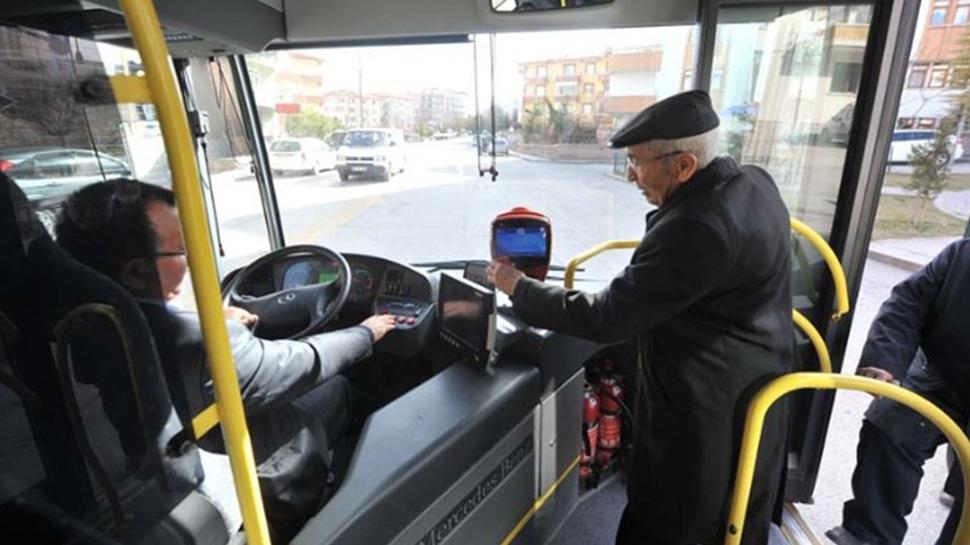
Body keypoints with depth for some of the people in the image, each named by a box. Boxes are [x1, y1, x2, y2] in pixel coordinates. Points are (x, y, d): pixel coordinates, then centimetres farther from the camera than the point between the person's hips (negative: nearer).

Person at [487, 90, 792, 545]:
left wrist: (519, 289, -16)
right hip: (756, 390, 9)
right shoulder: (755, 183, -1)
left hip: (704, 411, -9)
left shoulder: (694, 229, -32)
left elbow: (607, 319, -26)